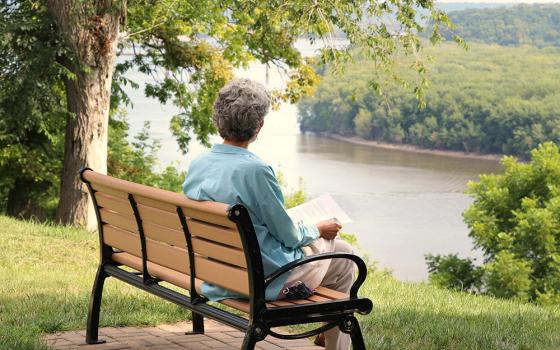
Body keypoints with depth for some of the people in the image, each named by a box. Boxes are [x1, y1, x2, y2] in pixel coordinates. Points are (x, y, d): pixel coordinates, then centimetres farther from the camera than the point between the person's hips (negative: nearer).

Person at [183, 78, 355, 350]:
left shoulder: (196, 165, -4)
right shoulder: (254, 170, -27)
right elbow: (289, 235, -16)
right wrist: (317, 230, 5)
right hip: (266, 278, -8)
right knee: (344, 254, 18)